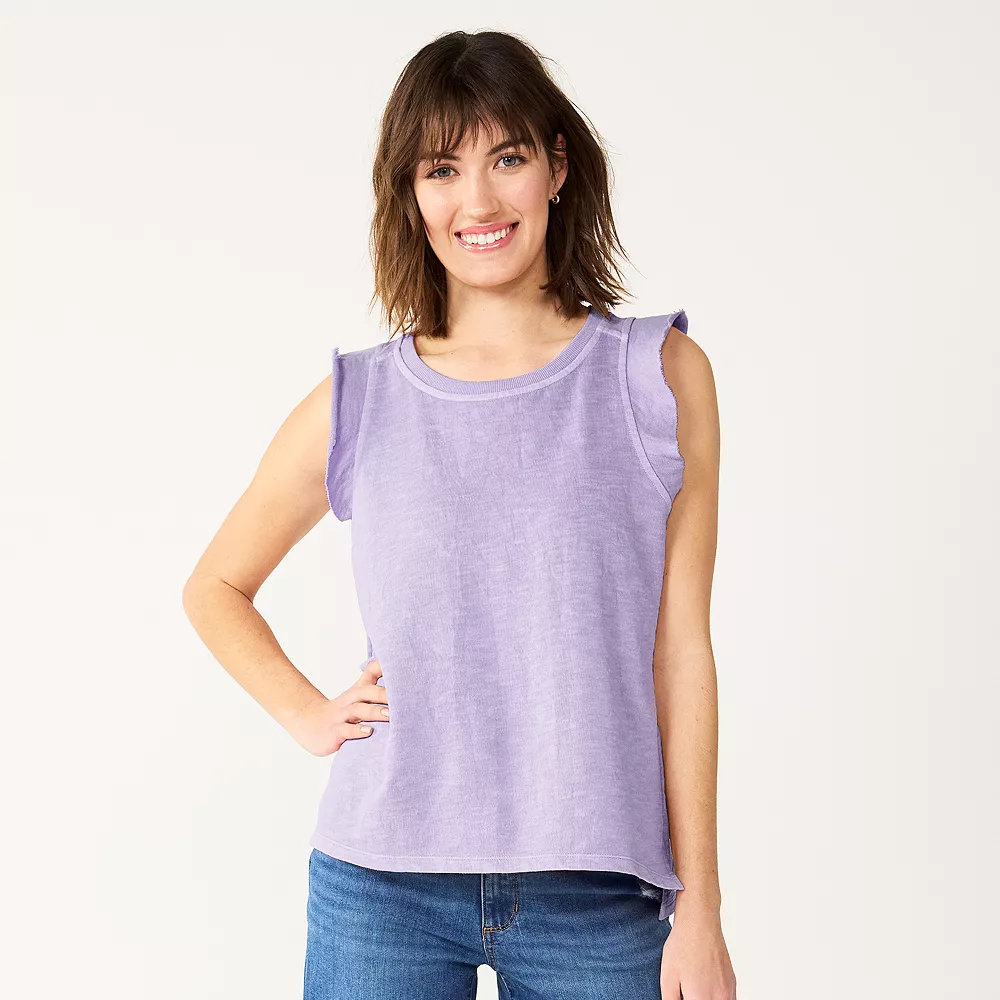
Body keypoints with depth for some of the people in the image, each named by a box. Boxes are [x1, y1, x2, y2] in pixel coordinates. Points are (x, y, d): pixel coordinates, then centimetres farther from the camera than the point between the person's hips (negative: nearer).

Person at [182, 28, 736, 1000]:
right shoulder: (356, 405, 1)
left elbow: (681, 652, -1)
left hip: (599, 900, 0)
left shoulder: (662, 376, 0)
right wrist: (309, 716, 2)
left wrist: (699, 909, -2)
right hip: (380, 886, 1)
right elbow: (216, 586, 17)